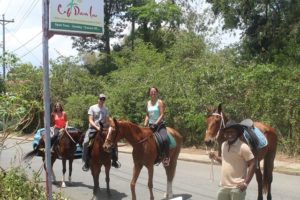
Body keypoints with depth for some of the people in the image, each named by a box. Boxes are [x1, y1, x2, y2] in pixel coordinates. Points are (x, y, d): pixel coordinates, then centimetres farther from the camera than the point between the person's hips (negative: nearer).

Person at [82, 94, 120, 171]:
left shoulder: (106, 109, 11)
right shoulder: (92, 108, -1)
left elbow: (107, 121, 9)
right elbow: (90, 120, -8)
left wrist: (105, 126, -11)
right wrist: (96, 127, -21)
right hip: (92, 128, -3)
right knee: (86, 142, -27)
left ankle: (114, 160, 4)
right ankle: (86, 163, -17)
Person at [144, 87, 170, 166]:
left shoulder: (160, 102, -4)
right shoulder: (148, 103, 12)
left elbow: (162, 115, -12)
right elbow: (147, 115, 15)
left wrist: (155, 124, -20)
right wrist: (145, 124, 2)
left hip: (160, 124, -6)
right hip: (150, 125, 6)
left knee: (164, 139, -29)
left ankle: (166, 157, -19)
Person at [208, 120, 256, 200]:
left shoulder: (243, 147, -15)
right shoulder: (224, 145, 7)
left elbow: (252, 164, -14)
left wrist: (246, 183, -17)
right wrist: (215, 157, 4)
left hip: (237, 187, -7)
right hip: (224, 186, 7)